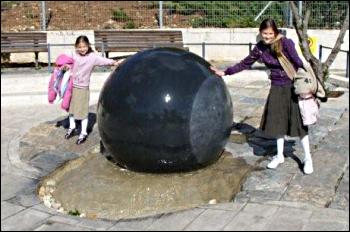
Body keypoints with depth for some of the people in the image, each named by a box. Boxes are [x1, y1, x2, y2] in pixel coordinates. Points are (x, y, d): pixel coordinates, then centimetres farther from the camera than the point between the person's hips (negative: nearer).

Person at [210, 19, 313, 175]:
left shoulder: (286, 43, -18)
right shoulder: (260, 47, -2)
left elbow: (298, 63, -20)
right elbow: (245, 63, 9)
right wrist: (225, 72, 10)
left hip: (293, 86, -5)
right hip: (276, 88, 5)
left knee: (298, 122, -1)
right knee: (277, 121, 10)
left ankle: (307, 158, 13)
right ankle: (279, 156, 25)